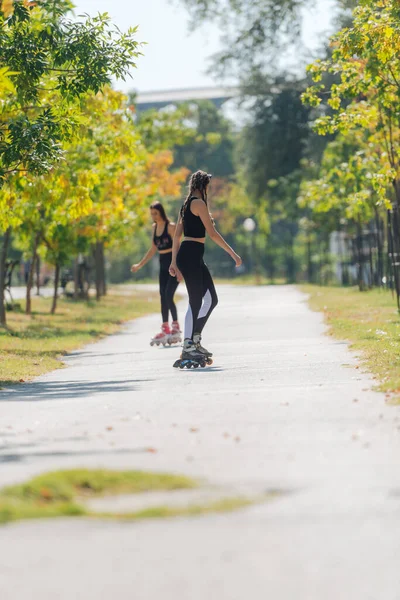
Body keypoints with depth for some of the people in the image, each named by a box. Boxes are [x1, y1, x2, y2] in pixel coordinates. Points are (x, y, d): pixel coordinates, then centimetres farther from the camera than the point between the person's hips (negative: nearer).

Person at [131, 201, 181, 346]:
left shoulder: (170, 227, -12)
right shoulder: (155, 227, 9)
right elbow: (153, 250, 18)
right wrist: (139, 265, 18)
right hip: (163, 265, 7)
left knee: (168, 296, -14)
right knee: (163, 297, 4)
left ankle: (176, 327, -6)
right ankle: (165, 329, 7)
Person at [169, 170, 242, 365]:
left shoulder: (187, 204, 18)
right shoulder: (199, 203, -10)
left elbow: (177, 235, 18)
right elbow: (212, 233, -14)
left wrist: (174, 262, 19)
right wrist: (233, 254, -11)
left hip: (195, 258, 10)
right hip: (191, 256, -10)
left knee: (211, 299, 9)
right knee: (195, 301, -8)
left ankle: (195, 340, 12)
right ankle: (187, 348, -7)